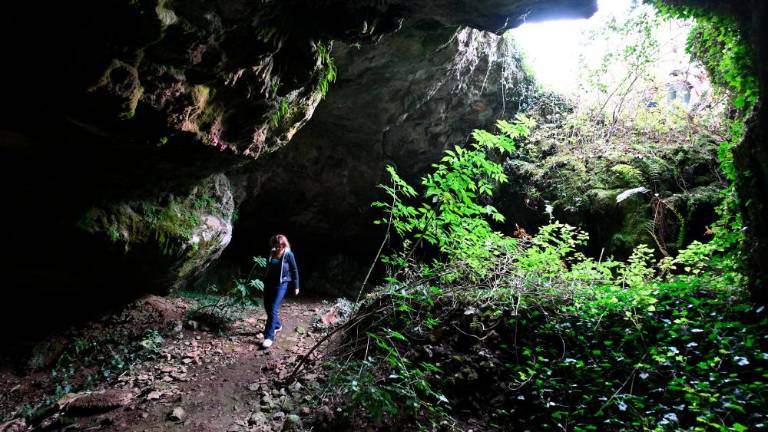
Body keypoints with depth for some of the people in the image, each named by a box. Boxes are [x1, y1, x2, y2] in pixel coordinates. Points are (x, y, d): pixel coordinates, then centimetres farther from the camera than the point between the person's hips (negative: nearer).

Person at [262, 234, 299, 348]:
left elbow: (294, 271, -4)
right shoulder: (271, 253, 4)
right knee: (267, 307, 14)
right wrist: (265, 282, 21)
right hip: (269, 283, 6)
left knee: (273, 309, -12)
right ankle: (277, 325, 38)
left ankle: (269, 336, -10)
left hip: (281, 284, -6)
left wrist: (296, 286, -2)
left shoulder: (288, 255, -9)